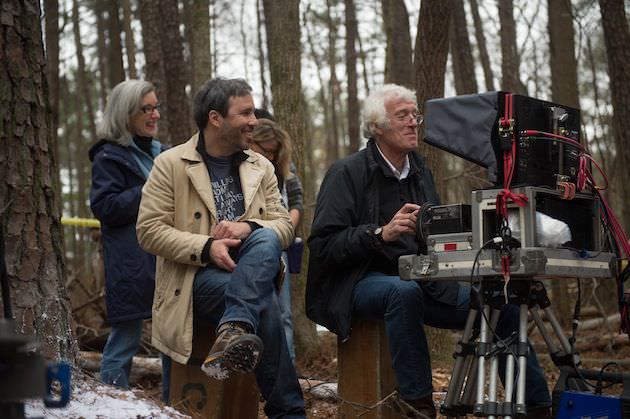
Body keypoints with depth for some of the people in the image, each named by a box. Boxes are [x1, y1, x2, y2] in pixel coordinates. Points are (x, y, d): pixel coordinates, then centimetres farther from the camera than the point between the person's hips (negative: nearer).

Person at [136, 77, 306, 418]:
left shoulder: (261, 167, 15)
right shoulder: (170, 165, 1)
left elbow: (284, 226, 8)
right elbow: (149, 230, -6)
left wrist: (249, 227, -16)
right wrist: (206, 247, -22)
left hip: (252, 272, 4)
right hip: (197, 277, -3)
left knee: (266, 240, -32)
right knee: (263, 303, -33)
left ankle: (233, 333, -44)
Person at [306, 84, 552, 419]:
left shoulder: (420, 171, 15)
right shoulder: (348, 173, -6)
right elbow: (323, 244, -15)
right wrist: (382, 233, -26)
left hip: (421, 282, 6)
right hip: (361, 282, -6)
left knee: (502, 307, -8)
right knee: (404, 291, -40)